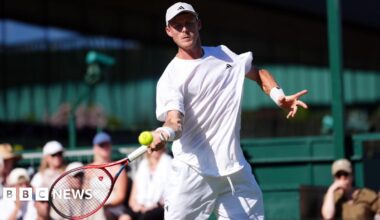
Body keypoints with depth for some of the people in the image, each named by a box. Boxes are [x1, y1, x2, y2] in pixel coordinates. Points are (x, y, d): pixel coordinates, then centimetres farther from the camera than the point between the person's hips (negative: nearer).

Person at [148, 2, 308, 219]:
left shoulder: (224, 55, 12)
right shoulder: (170, 78, -5)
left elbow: (258, 73, 26)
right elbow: (175, 122, -19)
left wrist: (279, 95, 6)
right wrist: (164, 133, -42)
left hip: (235, 170, 5)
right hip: (193, 172, -4)